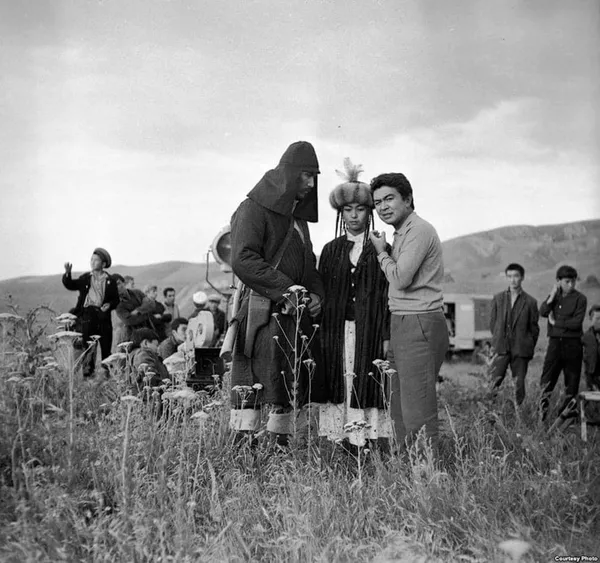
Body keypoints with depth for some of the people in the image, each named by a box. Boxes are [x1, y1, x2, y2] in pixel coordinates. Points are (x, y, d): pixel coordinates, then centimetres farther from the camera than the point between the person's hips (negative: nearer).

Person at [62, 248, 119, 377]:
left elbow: (116, 299, 10)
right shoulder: (85, 278, 10)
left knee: (106, 348, 5)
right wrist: (67, 273, -18)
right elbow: (70, 285, -1)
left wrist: (109, 305, -10)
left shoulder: (110, 281, 8)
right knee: (88, 347, -8)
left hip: (103, 315, 1)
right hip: (88, 314, -1)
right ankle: (87, 374, -6)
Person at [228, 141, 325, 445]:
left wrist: (315, 294, 8)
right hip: (263, 310, -8)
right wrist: (286, 288, -19)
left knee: (292, 385, 8)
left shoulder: (298, 214, 21)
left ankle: (279, 443, 16)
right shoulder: (254, 209, -5)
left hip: (296, 310, 8)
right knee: (253, 384, -12)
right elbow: (242, 258, -16)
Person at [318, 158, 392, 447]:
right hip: (336, 333, 2)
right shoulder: (330, 250, 12)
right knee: (339, 388, -1)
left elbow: (388, 294, 1)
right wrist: (320, 334, 4)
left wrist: (387, 336, -6)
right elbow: (321, 293, 11)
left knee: (367, 390, -5)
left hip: (370, 333, -2)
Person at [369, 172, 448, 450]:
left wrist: (381, 252, -3)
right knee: (399, 408, 12)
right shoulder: (402, 232, 20)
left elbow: (400, 278, -17)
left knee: (418, 411, -9)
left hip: (420, 324, -10)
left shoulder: (418, 230, -11)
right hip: (402, 324, 10)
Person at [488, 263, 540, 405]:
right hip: (501, 349, 1)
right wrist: (498, 341, 11)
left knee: (519, 385, 0)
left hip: (521, 350, -1)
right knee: (493, 382, -10)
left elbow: (534, 328, 8)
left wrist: (529, 348, 5)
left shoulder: (530, 302, 4)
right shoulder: (498, 298, 10)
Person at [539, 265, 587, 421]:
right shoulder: (554, 296, 10)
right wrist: (552, 295, -12)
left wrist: (555, 322, -6)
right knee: (546, 380, 0)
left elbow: (576, 323, -12)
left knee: (571, 382, 4)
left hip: (572, 343, -3)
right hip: (555, 342, 3)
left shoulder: (580, 299, -3)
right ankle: (542, 414, 7)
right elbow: (543, 312, -6)